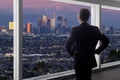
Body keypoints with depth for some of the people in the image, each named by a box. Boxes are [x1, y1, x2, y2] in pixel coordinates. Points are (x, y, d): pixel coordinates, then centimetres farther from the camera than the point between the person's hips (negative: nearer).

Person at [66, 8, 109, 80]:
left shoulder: (76, 29, -14)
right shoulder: (95, 29, 0)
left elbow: (68, 45, -17)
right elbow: (106, 41, 2)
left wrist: (72, 54, 0)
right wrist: (97, 51, 9)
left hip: (79, 59, -5)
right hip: (90, 59, 5)